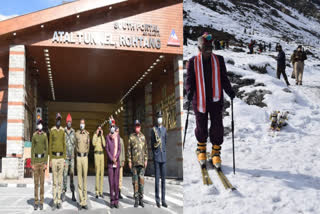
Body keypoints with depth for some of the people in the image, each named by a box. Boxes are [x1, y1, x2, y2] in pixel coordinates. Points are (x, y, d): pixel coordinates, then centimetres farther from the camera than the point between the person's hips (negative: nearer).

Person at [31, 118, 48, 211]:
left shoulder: (45, 135, 3)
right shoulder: (34, 135, 2)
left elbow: (46, 149, 3)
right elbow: (32, 149, 3)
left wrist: (46, 163, -2)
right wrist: (32, 163, -2)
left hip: (43, 159, 0)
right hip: (36, 159, 0)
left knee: (42, 182, 3)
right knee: (36, 182, 3)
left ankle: (41, 203, 10)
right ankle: (36, 202, 11)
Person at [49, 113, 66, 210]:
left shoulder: (63, 131, 8)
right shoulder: (52, 130, 2)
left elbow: (64, 145, 10)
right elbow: (50, 145, 2)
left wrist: (65, 159, 5)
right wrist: (50, 159, -2)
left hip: (61, 157, 2)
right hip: (54, 157, -2)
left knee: (60, 179, 5)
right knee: (54, 179, 1)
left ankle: (59, 200, 12)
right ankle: (55, 201, 6)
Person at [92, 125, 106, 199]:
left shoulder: (102, 136, 13)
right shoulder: (95, 136, 1)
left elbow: (104, 145, -5)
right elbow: (93, 143, -18)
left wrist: (102, 135, -5)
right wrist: (96, 134, -12)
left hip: (102, 154, 4)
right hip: (96, 154, -4)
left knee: (102, 173, 5)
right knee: (97, 172, -9)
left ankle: (101, 191, 11)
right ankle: (97, 192, -6)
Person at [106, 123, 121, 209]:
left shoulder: (118, 137, 4)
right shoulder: (107, 137, -1)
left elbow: (119, 149, 4)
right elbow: (107, 149, -2)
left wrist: (116, 158, -10)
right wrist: (112, 159, -10)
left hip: (117, 162, 1)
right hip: (110, 162, -1)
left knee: (116, 182, 2)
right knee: (111, 182, 0)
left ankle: (116, 200, 10)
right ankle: (112, 201, 8)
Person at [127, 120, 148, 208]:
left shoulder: (143, 137, 9)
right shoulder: (131, 137, 3)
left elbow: (146, 149, 11)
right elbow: (129, 150, 3)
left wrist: (146, 160, 4)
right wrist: (129, 161, -3)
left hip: (142, 162, 1)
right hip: (134, 162, -1)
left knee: (141, 180, 0)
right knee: (135, 181, 1)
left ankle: (141, 199, 7)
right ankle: (136, 200, 7)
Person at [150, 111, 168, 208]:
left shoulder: (164, 129, 12)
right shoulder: (153, 129, 0)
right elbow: (152, 143, 5)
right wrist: (155, 154, 5)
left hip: (164, 156, 4)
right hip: (156, 156, -4)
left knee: (163, 178, 6)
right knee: (157, 178, -2)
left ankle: (163, 200, 12)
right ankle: (157, 200, 5)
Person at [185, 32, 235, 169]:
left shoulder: (219, 60, 4)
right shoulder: (193, 62, -1)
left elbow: (223, 78, 7)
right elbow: (189, 79, 0)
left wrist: (229, 91, -8)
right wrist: (189, 91, -19)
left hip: (216, 100, 1)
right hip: (199, 100, -1)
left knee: (217, 126, 1)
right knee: (201, 127, 9)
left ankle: (216, 152, 19)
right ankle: (201, 150, 33)